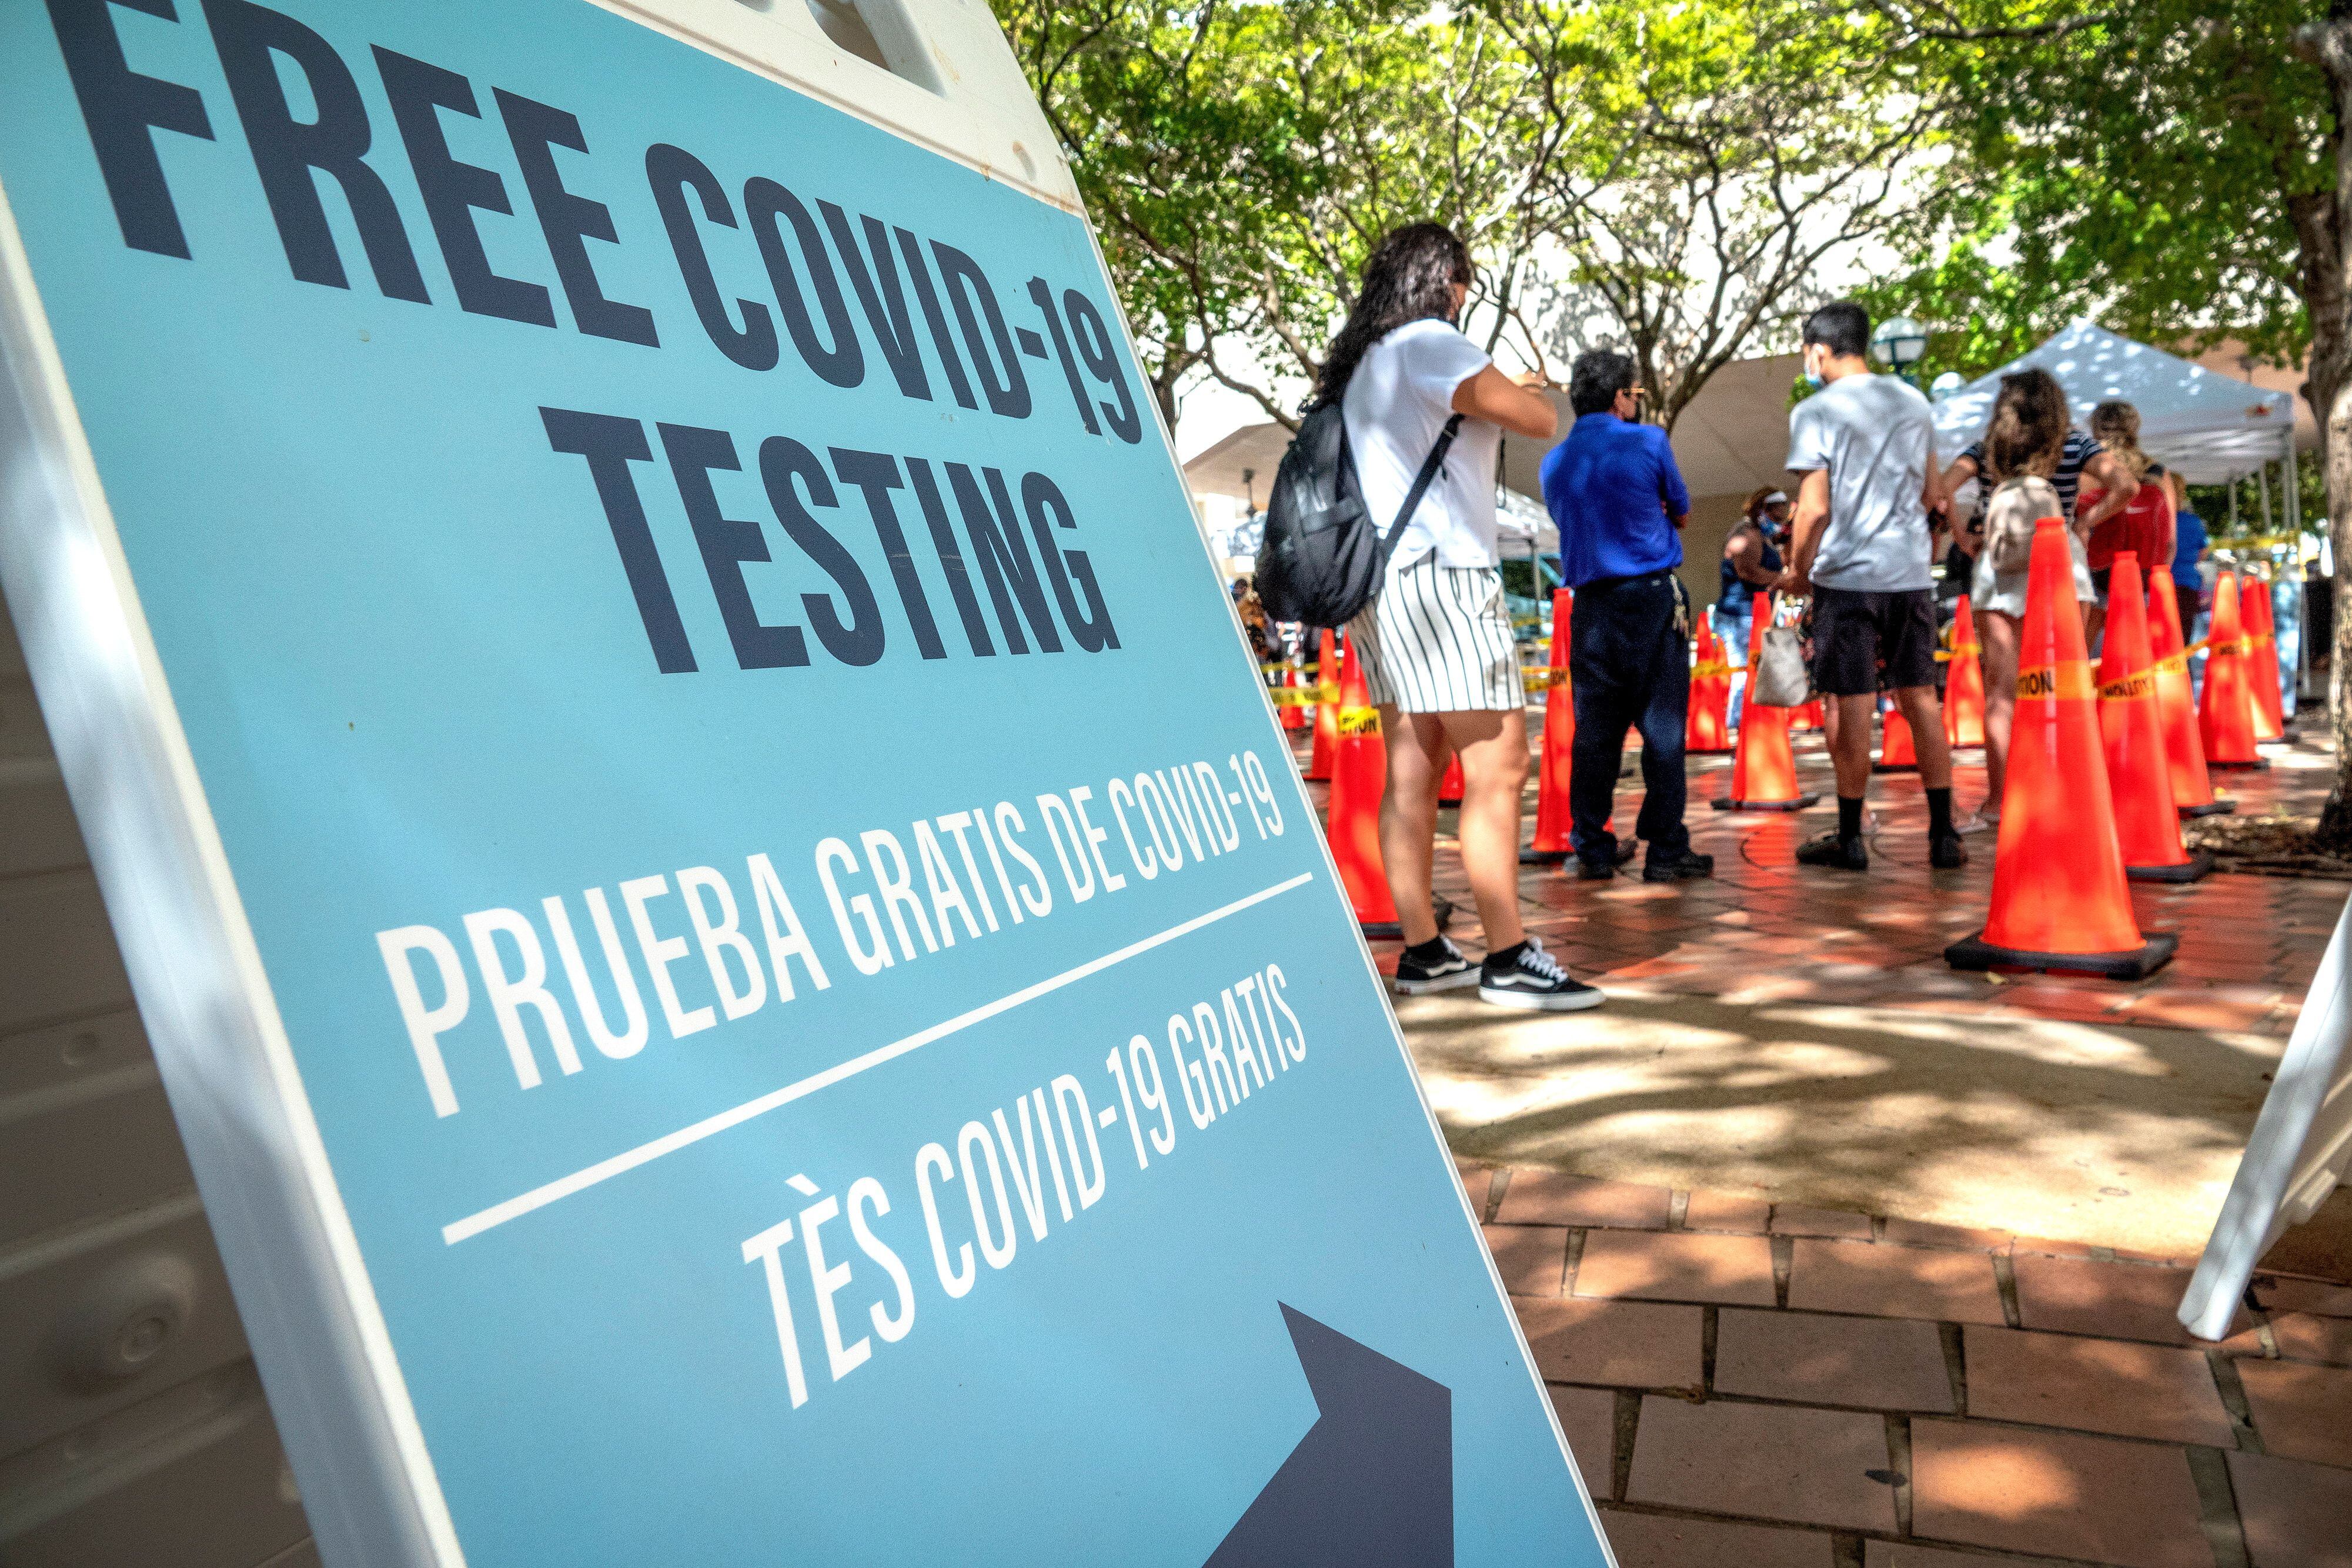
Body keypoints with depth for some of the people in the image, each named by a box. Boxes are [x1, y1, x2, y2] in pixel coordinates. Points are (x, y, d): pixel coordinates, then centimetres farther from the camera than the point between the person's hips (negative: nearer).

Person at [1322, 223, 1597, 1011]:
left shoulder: (1359, 363, 19)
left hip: (1380, 582, 10)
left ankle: (1422, 951, 10)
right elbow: (1540, 421, -5)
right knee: (1498, 769, -8)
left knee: (1412, 770, 7)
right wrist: (1530, 386, 18)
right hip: (1437, 572, -9)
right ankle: (1509, 959, -7)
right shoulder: (1430, 344, -7)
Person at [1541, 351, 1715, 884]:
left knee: (1595, 732, 7)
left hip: (1591, 604, 4)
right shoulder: (1648, 442, -1)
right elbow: (1681, 514, 11)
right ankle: (1666, 850, 1)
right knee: (1662, 728, -1)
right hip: (1652, 596, -4)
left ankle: (1592, 850, 10)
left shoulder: (1555, 462, 11)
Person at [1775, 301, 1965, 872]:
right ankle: (1943, 835, 11)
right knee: (1922, 699, 9)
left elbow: (1814, 509, -13)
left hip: (1846, 575, -5)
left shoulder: (1815, 412, -8)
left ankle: (1850, 838, 9)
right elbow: (1932, 495, 17)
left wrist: (1797, 569, 0)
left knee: (1852, 707, 0)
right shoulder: (1913, 402, 11)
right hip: (1911, 572, 5)